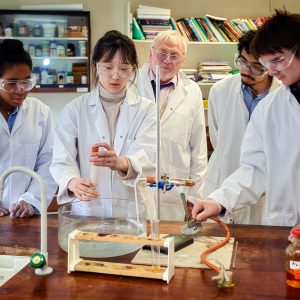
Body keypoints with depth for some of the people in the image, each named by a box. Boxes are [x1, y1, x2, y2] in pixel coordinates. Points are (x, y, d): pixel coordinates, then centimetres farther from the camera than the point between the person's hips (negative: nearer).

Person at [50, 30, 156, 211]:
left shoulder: (146, 110, 7)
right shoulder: (75, 110, 7)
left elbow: (148, 158, -9)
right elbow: (61, 161, -3)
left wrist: (122, 163, -31)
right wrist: (72, 182, -25)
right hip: (87, 210, 1)